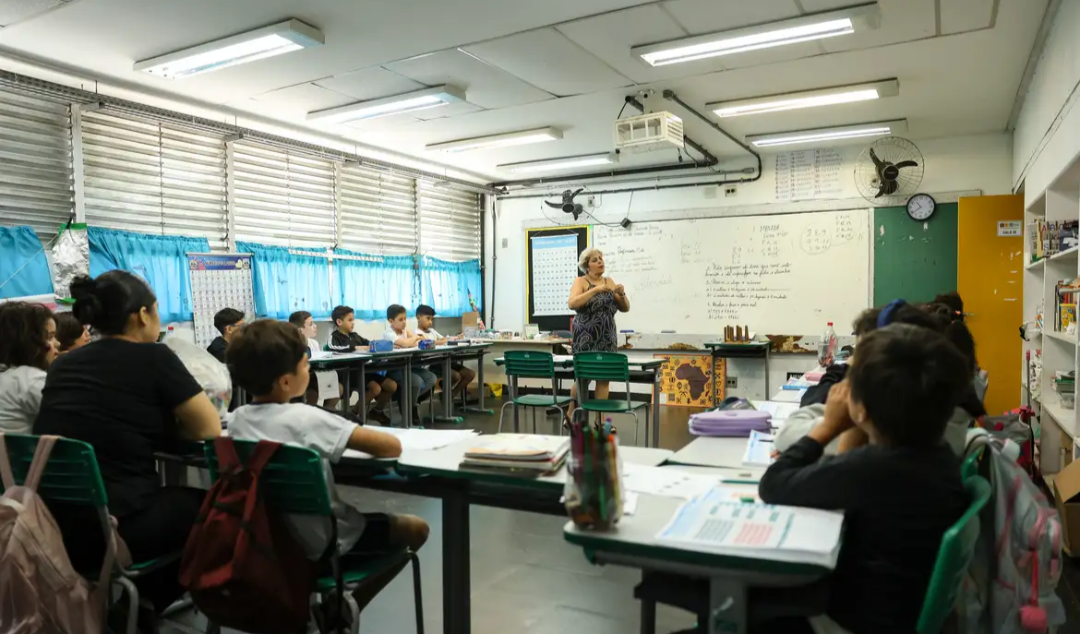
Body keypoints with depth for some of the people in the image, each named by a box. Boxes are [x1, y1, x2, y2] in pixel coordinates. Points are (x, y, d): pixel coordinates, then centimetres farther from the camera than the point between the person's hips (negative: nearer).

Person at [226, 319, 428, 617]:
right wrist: (355, 438, -8)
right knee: (415, 528, 10)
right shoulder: (305, 418, -27)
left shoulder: (237, 419, -7)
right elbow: (392, 447, -28)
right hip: (321, 545, -7)